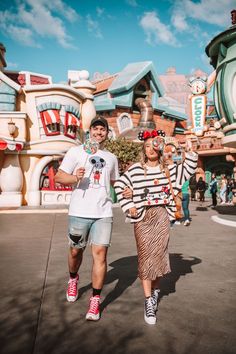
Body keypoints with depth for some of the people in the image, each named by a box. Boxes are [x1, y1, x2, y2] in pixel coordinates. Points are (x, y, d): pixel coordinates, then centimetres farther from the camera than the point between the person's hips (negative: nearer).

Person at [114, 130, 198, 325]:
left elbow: (191, 165, 5)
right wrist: (128, 207, -4)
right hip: (143, 217, -2)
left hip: (162, 216, 3)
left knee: (159, 254, 7)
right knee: (146, 256, -2)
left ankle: (156, 290, 31)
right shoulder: (135, 169, -1)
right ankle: (149, 302, 6)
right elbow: (119, 187, 2)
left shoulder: (169, 169, 8)